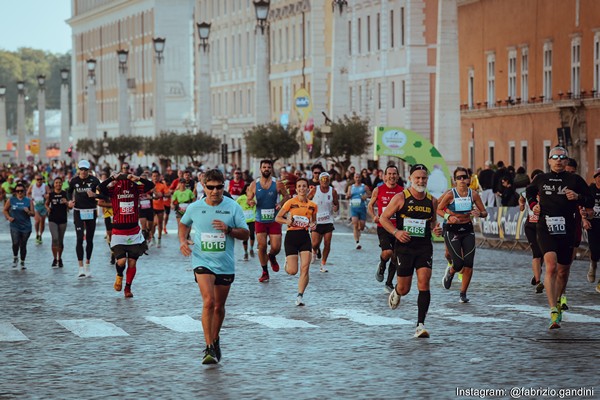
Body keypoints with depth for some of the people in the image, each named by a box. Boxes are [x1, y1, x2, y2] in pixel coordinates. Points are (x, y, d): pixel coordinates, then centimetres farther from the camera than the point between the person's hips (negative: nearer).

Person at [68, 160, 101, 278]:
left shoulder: (94, 180, -5)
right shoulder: (74, 181, 0)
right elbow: (69, 192, 18)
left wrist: (94, 195, -24)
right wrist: (70, 200, -1)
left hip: (91, 212, 0)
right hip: (79, 212, 0)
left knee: (89, 240, 9)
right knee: (79, 239, -10)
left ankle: (87, 264, 24)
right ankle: (81, 267, -12)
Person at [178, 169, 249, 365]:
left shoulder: (233, 207, -3)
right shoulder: (194, 208, -1)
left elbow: (245, 234, -1)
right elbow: (184, 224, 20)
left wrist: (228, 229, -18)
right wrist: (183, 240, 2)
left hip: (225, 264, 2)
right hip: (202, 261, -2)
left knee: (219, 306, 12)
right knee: (208, 301, -19)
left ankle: (215, 340, 36)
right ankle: (209, 348, -18)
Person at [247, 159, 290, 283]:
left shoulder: (277, 184, -5)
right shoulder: (254, 184, -2)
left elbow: (286, 196, 6)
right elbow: (249, 200, 5)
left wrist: (280, 203, -14)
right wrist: (251, 202, -19)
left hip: (274, 220, 0)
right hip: (260, 220, 1)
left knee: (276, 247, -3)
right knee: (262, 246, -1)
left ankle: (271, 257, 34)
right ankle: (265, 272, 14)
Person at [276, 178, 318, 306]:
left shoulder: (312, 205, 6)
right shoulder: (290, 203, -4)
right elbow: (277, 218, 2)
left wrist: (313, 225, -3)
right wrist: (287, 221, -17)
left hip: (305, 237, 3)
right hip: (291, 236, -3)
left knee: (305, 268, -10)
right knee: (292, 271, -6)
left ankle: (300, 295, -1)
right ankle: (288, 261, 30)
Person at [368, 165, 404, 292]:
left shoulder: (402, 191, 3)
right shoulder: (378, 190, 0)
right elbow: (370, 205, 12)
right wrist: (374, 216, -6)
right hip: (383, 227, -3)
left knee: (395, 258, 7)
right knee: (387, 252, -23)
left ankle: (389, 283, 22)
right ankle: (381, 266, 11)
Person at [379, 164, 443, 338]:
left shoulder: (432, 201, 7)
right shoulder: (401, 197, -5)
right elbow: (383, 218, 0)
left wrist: (436, 229, -1)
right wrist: (396, 232, -15)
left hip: (424, 247, 2)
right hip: (404, 246, -2)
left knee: (424, 282, -15)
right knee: (404, 289, 3)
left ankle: (420, 325, -13)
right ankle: (395, 292, 43)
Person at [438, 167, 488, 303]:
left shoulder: (473, 195, -2)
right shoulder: (450, 194, -11)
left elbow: (484, 212, 6)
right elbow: (438, 209, -1)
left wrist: (479, 214, -17)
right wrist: (448, 217, -19)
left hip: (467, 230, 3)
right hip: (452, 230, -3)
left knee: (469, 264, -4)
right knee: (459, 263, -11)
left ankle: (463, 293, 11)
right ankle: (450, 272, 27)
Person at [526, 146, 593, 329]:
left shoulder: (575, 180, 4)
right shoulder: (541, 179, 7)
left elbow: (590, 202, 8)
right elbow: (529, 191, 28)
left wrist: (577, 197, -12)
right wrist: (533, 204, 9)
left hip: (567, 231, 1)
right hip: (546, 229, -1)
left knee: (563, 272, 13)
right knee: (551, 267, -20)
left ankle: (558, 302, 40)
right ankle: (553, 311, -26)